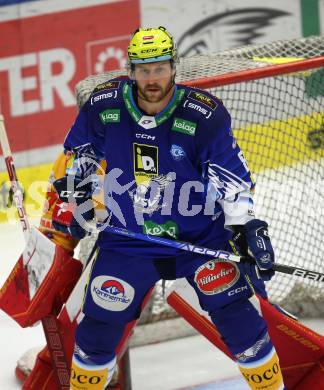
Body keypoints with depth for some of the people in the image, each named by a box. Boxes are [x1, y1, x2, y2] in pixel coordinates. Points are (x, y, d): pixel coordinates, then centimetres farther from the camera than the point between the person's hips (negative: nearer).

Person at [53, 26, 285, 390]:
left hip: (201, 234, -2)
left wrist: (247, 228, -19)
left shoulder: (203, 114, -17)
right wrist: (71, 201, 6)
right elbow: (77, 155, 8)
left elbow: (232, 176, -13)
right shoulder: (103, 105, -11)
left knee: (235, 313, -9)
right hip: (127, 237, 2)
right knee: (101, 320, 4)